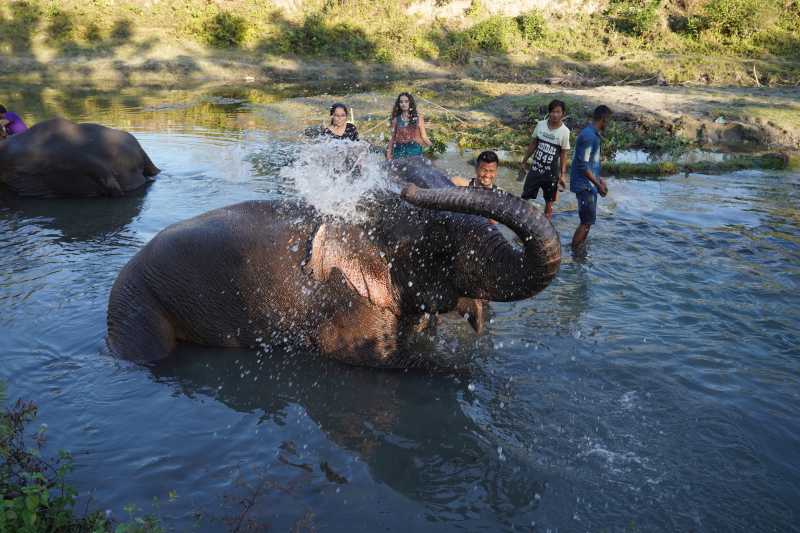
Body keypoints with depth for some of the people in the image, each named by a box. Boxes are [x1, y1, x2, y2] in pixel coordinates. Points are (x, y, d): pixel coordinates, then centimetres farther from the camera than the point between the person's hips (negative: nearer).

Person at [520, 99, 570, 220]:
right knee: (526, 198, 8)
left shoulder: (564, 132, -11)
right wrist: (524, 161, 12)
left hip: (551, 172, -3)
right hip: (535, 168, 3)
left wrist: (562, 175, -9)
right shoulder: (541, 125, -3)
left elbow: (563, 154, -6)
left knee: (549, 202, 8)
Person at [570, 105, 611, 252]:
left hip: (589, 185, 10)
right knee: (587, 222, -7)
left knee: (588, 220, 15)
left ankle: (579, 251, 24)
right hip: (584, 185, -10)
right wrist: (598, 184, -18)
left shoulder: (593, 135, 12)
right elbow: (582, 166, -23)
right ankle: (574, 252, 0)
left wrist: (599, 179, 20)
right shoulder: (589, 136, -19)